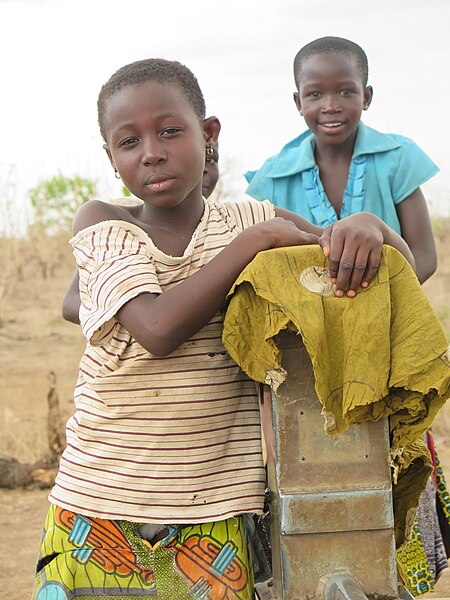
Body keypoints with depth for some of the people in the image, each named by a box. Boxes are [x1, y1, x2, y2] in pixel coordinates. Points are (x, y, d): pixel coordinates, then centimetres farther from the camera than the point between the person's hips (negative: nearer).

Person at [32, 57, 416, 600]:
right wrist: (258, 240, -19)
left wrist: (368, 226, -21)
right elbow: (159, 329, -21)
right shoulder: (100, 226, -3)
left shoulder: (249, 220, 1)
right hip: (98, 503, 0)